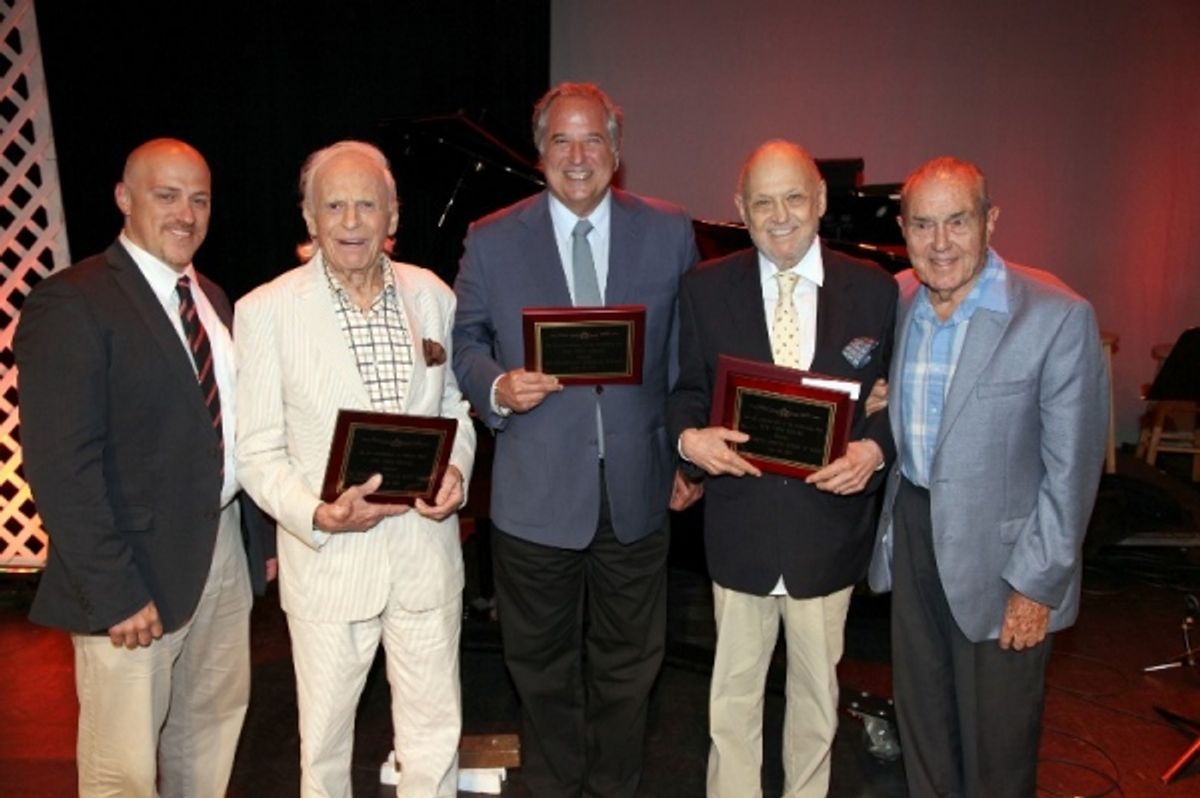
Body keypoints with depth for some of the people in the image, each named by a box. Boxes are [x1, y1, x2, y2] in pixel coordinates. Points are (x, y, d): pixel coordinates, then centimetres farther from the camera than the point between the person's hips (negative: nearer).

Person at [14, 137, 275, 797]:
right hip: (139, 571, -7)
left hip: (229, 547, 7)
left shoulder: (212, 299, 11)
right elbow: (60, 466, -18)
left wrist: (263, 535, 9)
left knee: (214, 725, 20)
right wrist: (114, 593, -20)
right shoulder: (70, 304, -13)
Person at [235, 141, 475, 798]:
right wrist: (318, 515, -21)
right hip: (328, 557, -2)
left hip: (427, 549, 3)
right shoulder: (265, 310, -7)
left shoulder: (432, 295, 3)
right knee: (325, 740, 15)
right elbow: (257, 450, -5)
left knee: (434, 736, 14)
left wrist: (455, 470, -7)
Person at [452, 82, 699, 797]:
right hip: (536, 493, 0)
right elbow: (467, 343, 5)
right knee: (543, 666, 16)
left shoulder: (669, 232, 1)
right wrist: (497, 388, -17)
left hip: (636, 489, 1)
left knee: (628, 665, 16)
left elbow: (688, 354, 5)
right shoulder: (492, 241, -1)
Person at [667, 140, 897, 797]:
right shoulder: (705, 288, -2)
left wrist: (874, 448, -16)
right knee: (734, 692, 14)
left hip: (830, 527, 1)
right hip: (740, 524, 0)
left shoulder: (873, 289, -2)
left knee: (818, 689, 20)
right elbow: (686, 389, 4)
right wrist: (689, 436, -17)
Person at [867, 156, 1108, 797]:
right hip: (911, 532, 5)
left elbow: (1070, 470, -15)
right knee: (920, 718, 22)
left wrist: (1037, 584, -14)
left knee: (996, 744, 12)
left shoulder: (1058, 317, -17)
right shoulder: (896, 299, -1)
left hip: (998, 553, -5)